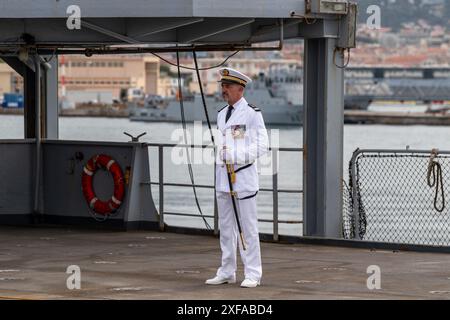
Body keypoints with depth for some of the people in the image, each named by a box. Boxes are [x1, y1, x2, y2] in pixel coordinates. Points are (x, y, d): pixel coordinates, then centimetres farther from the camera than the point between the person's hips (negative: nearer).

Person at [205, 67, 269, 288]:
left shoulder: (252, 114, -6)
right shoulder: (221, 115, 15)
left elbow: (262, 146, -10)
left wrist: (238, 157, -19)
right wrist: (220, 169, 16)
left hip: (243, 175, -7)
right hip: (223, 177, 7)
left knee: (247, 227, -4)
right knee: (226, 227, 10)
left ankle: (253, 274, -1)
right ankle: (226, 272, 16)